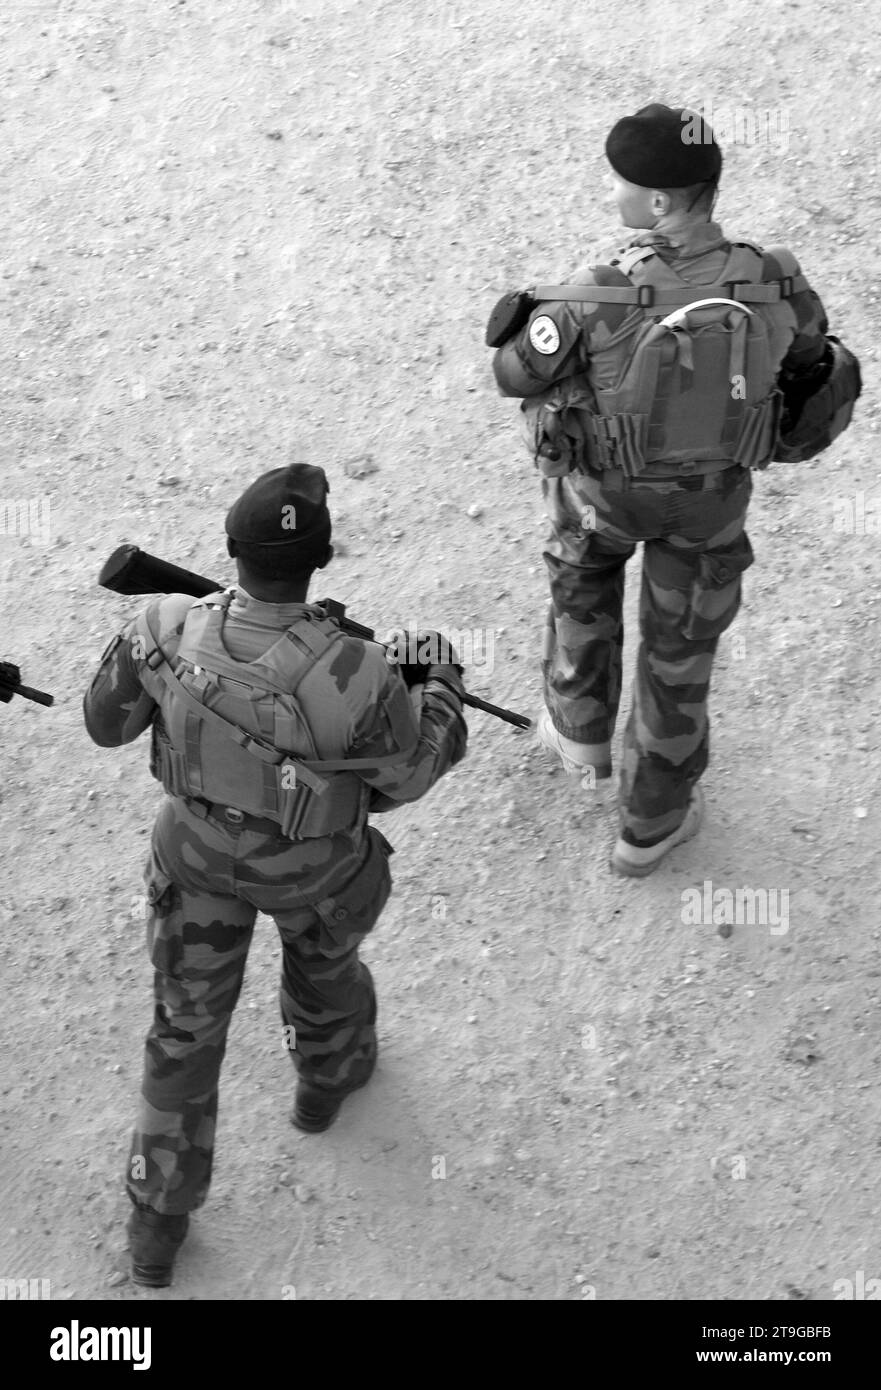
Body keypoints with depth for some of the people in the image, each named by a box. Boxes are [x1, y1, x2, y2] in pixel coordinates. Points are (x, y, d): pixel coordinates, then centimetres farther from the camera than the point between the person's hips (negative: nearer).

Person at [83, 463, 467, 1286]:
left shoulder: (165, 632, -33)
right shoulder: (352, 680, -40)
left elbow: (108, 720, -11)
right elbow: (415, 764, -18)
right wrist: (443, 683, 2)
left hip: (200, 853, 2)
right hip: (310, 865, -1)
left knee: (186, 1024, 22)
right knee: (322, 946, 35)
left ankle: (157, 1220, 35)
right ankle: (329, 1073, 66)